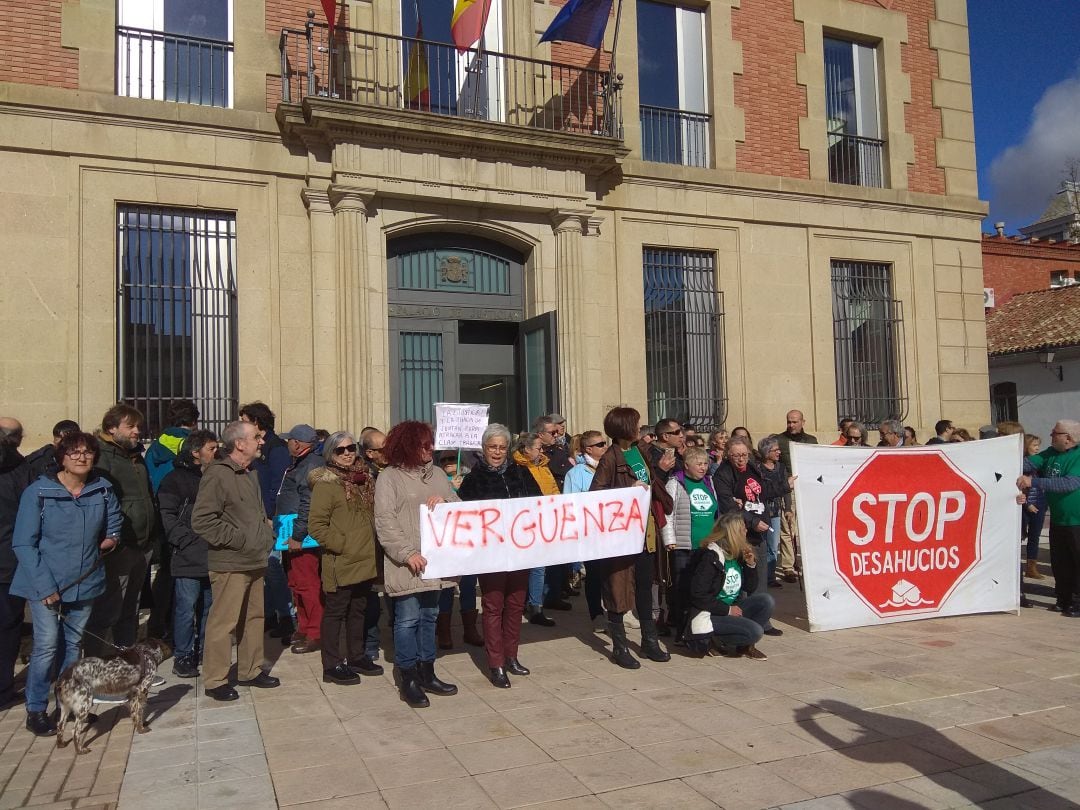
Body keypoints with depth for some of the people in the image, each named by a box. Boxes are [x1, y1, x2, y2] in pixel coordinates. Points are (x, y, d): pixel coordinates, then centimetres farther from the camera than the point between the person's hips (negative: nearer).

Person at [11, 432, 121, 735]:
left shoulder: (103, 489, -1)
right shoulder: (38, 492, -12)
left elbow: (114, 519, 22)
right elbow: (23, 543, -11)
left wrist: (112, 537, 1)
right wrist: (44, 585, -16)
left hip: (85, 582, 4)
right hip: (46, 585, -4)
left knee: (73, 645, 14)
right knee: (46, 646, -5)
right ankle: (36, 711, 10)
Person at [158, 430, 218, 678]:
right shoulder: (176, 479, -6)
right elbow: (167, 516, -11)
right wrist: (187, 540, -16)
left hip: (212, 556, 6)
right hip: (189, 558, -6)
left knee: (209, 606, 13)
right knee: (186, 607, -3)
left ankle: (203, 650, 25)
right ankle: (182, 656, 8)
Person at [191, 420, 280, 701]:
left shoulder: (250, 473, 15)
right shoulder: (217, 474, -14)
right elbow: (202, 520, -20)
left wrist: (267, 536, 14)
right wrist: (238, 539, -18)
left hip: (255, 562, 9)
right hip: (230, 564, -9)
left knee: (254, 618, 16)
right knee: (223, 622, -2)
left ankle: (250, 671, 29)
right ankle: (215, 681, 11)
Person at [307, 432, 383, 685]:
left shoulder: (364, 479, 11)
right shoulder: (325, 484, -10)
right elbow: (316, 525, -15)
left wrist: (371, 546, 12)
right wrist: (341, 544, -17)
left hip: (365, 560, 7)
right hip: (340, 562, -7)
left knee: (358, 611, 17)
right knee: (335, 612, 3)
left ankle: (356, 656, 29)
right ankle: (332, 665, 12)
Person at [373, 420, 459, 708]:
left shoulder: (436, 473, 11)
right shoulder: (389, 477, -7)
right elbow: (384, 522, -12)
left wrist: (444, 501, -9)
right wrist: (407, 553, -19)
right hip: (407, 563, -6)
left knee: (429, 617, 14)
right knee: (407, 620, 0)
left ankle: (427, 674, 26)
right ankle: (409, 681, 11)